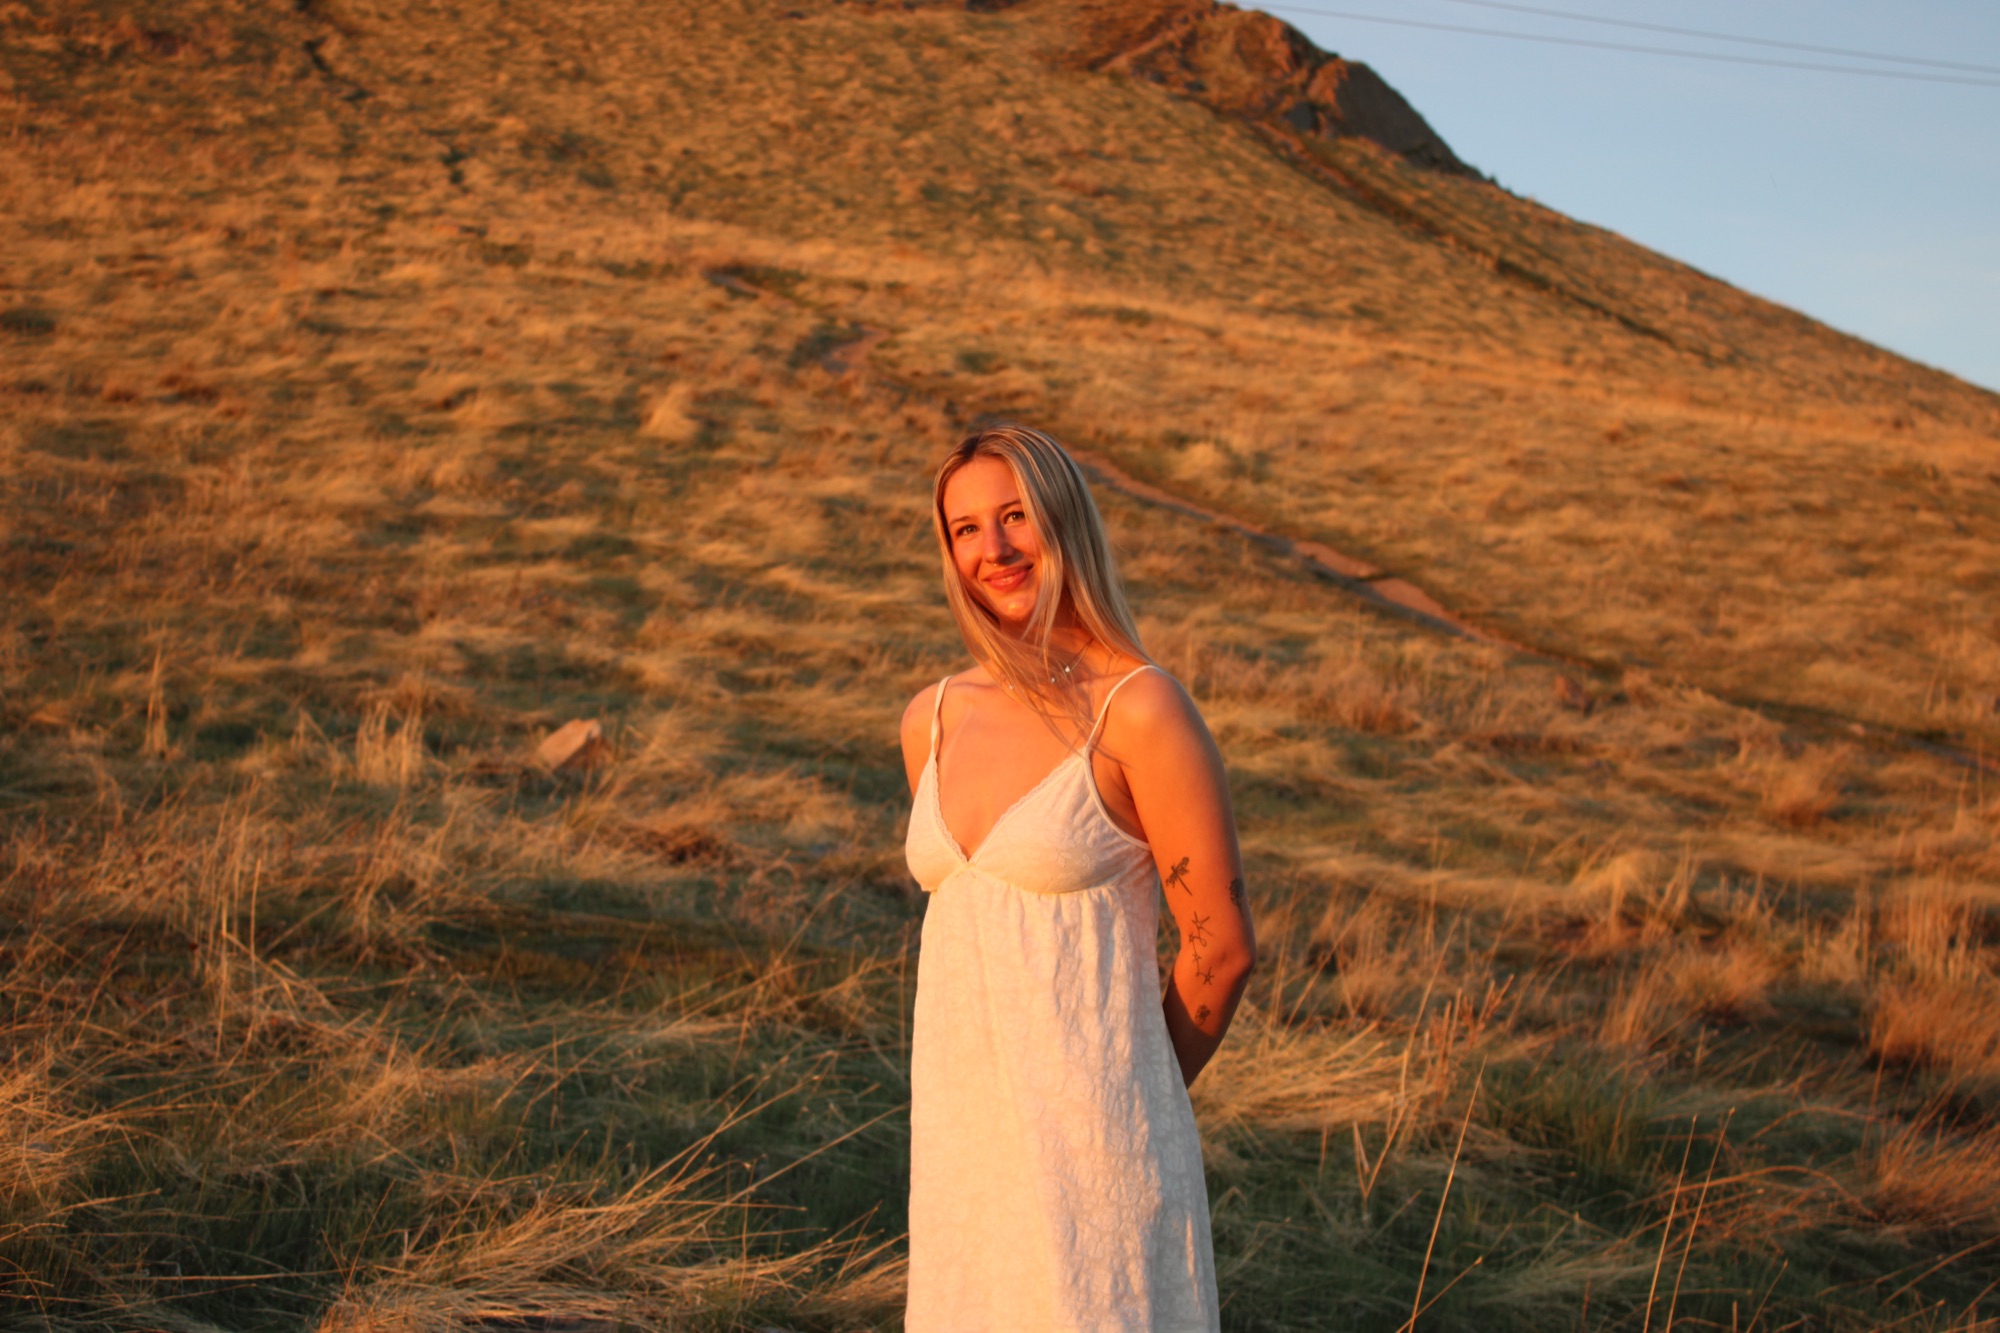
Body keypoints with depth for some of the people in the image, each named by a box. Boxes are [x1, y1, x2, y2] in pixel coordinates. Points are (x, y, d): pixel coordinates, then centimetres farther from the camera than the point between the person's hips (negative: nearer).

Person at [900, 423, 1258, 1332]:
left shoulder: (1140, 711, -12)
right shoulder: (933, 721, 7)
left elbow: (1221, 944, -7)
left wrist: (1134, 1100, 5)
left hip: (1084, 1128, -6)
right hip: (960, 1124, 6)